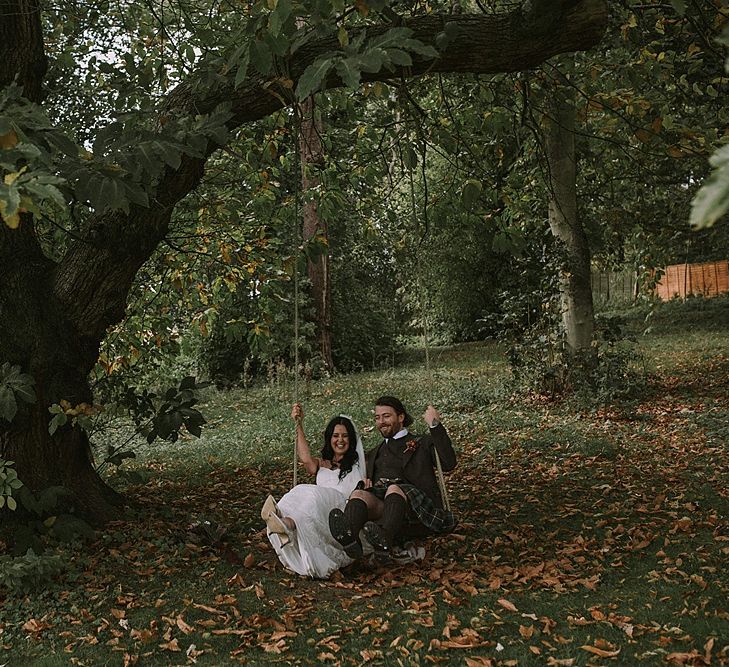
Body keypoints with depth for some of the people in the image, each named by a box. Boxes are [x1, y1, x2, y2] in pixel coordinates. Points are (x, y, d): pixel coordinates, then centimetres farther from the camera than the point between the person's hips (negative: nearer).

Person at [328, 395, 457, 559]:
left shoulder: (423, 443, 21)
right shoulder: (374, 454, 37)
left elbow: (449, 464, 4)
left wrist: (435, 425, -1)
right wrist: (362, 482, 8)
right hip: (377, 502, 3)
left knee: (394, 489, -35)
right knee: (358, 494, -29)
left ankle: (385, 537, -63)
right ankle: (349, 536, -60)